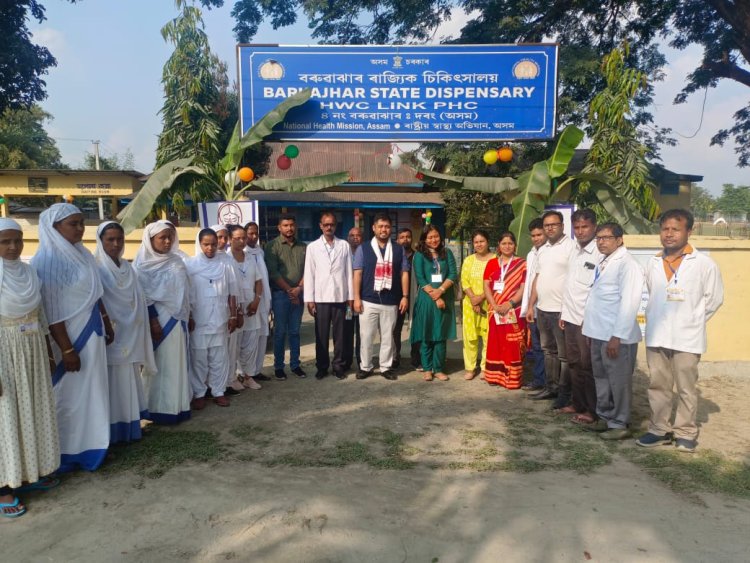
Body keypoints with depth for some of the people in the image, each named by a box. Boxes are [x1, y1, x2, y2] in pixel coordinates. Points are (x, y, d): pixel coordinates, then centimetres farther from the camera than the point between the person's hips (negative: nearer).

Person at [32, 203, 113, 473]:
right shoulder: (48, 260, -17)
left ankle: (90, 446, 29)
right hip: (69, 336, -8)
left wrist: (107, 323, 17)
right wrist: (66, 349, -20)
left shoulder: (82, 253, 7)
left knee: (92, 392, 15)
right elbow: (51, 311, -19)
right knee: (71, 395, 5)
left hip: (92, 333, 8)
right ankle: (69, 452, 21)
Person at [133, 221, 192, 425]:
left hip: (177, 319, 6)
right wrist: (153, 321, -16)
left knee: (176, 364, 9)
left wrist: (188, 316, 13)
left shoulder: (176, 260, 10)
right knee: (160, 365, 1)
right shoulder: (144, 264, -6)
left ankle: (176, 405, 17)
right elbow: (143, 296, -11)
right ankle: (160, 408, 10)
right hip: (158, 319, -6)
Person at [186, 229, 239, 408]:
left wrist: (233, 315, 4)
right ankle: (199, 394, 18)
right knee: (198, 358, 6)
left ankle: (219, 391, 21)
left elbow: (231, 292, 6)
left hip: (220, 320, 2)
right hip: (198, 321, -2)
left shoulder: (225, 264, 3)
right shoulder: (190, 265, -3)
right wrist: (188, 318, -6)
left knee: (220, 357, 9)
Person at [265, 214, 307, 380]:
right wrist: (289, 290, -11)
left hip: (298, 294, 3)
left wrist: (298, 288, -8)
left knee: (295, 331, 10)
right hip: (280, 294, -3)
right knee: (280, 332, 2)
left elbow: (307, 270, 6)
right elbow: (273, 273, -10)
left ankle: (295, 364, 18)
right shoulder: (273, 246, -4)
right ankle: (278, 366, 12)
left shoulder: (302, 247, 8)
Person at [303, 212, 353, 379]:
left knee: (339, 334, 7)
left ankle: (339, 366, 18)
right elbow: (309, 274, 1)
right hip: (320, 298, 0)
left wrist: (351, 296, 1)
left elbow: (349, 272, 4)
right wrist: (309, 299, -3)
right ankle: (322, 367, 17)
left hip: (340, 296, 0)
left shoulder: (344, 246, 4)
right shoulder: (312, 247, 3)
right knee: (321, 335, 6)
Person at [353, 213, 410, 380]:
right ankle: (365, 367, 19)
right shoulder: (363, 249, 3)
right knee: (366, 336, 5)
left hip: (391, 301, 1)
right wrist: (356, 298, -6)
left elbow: (404, 273, 7)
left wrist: (405, 296, 0)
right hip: (368, 300, -1)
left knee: (388, 337, 9)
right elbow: (357, 274, 0)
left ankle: (386, 367, 21)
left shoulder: (398, 250, 8)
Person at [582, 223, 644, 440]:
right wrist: (591, 329, 13)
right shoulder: (602, 262, 13)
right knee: (601, 378, 18)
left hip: (616, 336, -8)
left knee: (618, 381, 4)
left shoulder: (627, 264, -13)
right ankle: (605, 417, 32)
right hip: (599, 333, 8)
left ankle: (620, 425, 17)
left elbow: (629, 303, -18)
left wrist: (617, 336, -20)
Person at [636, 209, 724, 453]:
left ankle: (685, 432, 21)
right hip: (656, 337, 4)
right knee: (658, 386, 12)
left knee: (686, 389, 6)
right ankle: (659, 430, 24)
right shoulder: (653, 263, 5)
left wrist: (692, 321, 2)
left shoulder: (704, 264, -7)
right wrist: (655, 320, 10)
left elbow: (714, 298, 0)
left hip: (686, 338, -4)